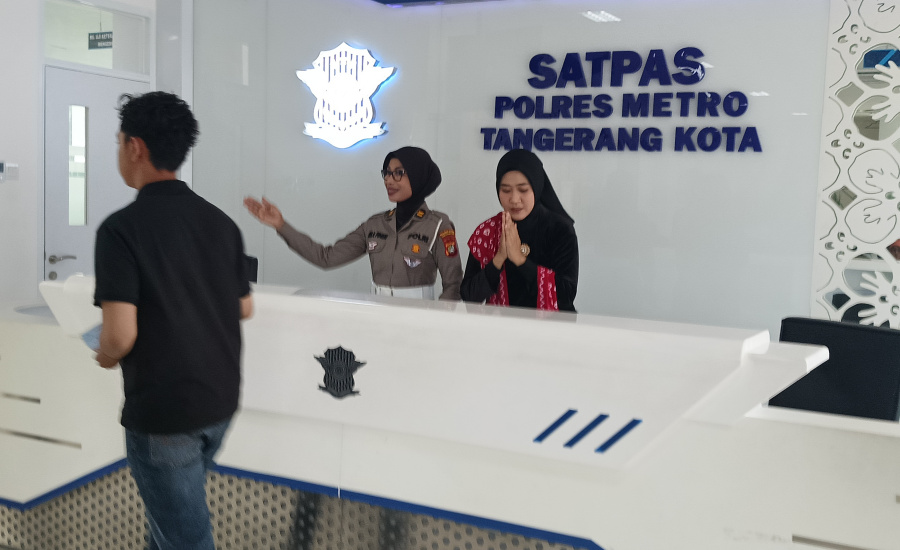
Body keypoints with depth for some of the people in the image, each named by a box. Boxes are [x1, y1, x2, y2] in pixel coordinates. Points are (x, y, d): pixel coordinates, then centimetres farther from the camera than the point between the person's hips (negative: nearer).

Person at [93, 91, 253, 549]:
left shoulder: (121, 228, -18)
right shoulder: (219, 221, 1)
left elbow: (120, 335, -23)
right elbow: (244, 309, 9)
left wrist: (106, 355, -2)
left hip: (162, 409, -6)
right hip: (221, 399, 7)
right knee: (173, 509, 29)